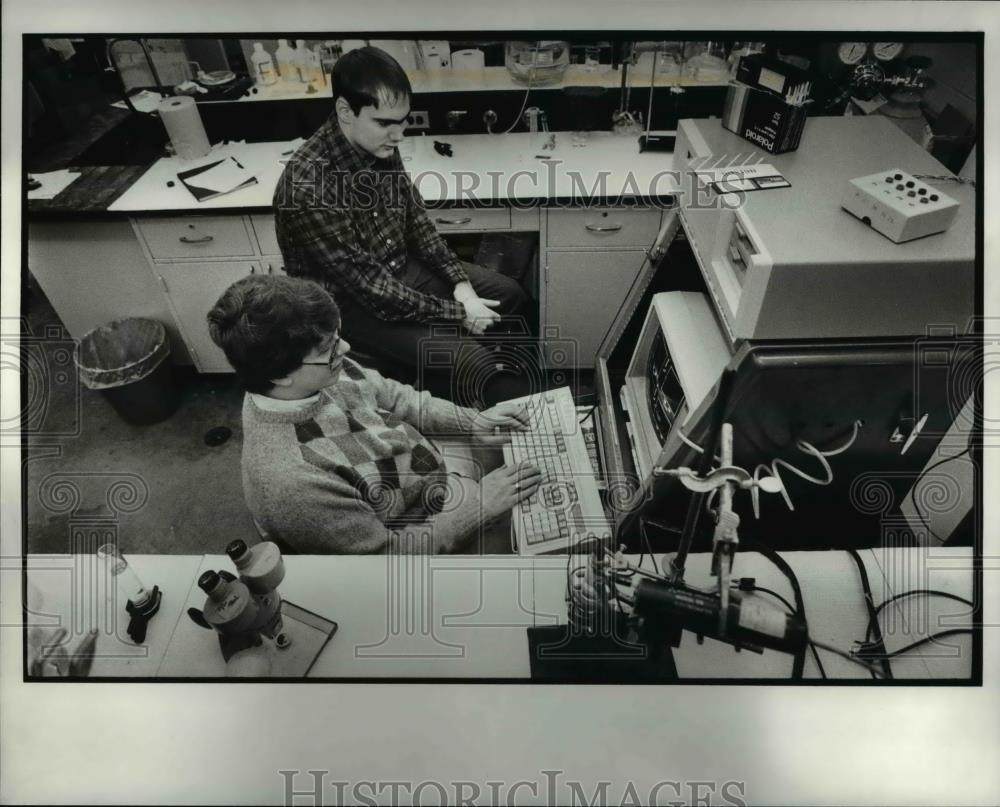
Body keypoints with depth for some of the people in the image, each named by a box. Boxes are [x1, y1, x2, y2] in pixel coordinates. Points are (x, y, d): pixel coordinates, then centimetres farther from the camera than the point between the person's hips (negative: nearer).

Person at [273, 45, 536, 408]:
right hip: (355, 304, -8)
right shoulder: (309, 186, -33)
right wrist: (457, 314, -21)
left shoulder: (378, 145, -9)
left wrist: (459, 281, -7)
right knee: (472, 367, -20)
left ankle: (523, 402, 28)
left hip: (400, 266, 8)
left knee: (510, 296, 9)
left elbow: (414, 216, 5)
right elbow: (368, 287, -29)